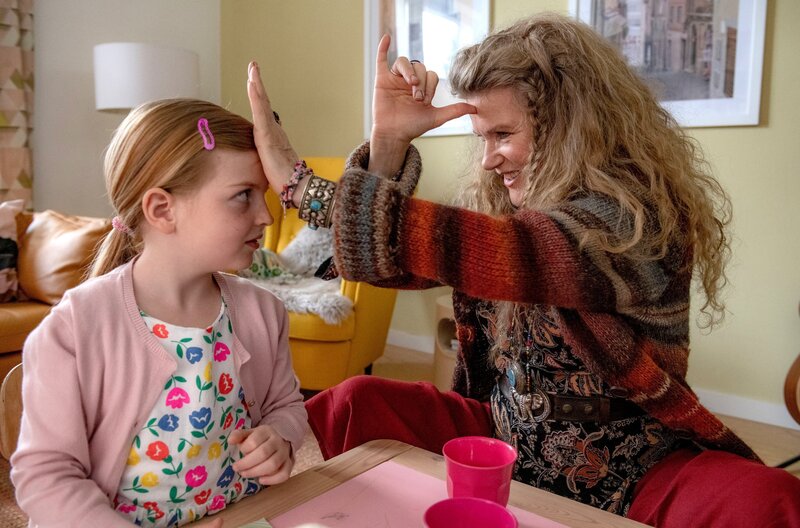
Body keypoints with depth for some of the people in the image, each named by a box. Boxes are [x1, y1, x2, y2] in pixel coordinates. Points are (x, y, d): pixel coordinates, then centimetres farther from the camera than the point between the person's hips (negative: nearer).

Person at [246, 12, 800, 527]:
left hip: (627, 474, -3)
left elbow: (487, 251, -36)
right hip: (503, 441, 4)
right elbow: (393, 263, -1)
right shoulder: (494, 202, 1)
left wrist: (298, 182, -33)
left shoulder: (635, 218, -20)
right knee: (354, 405, -15)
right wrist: (388, 140, -14)